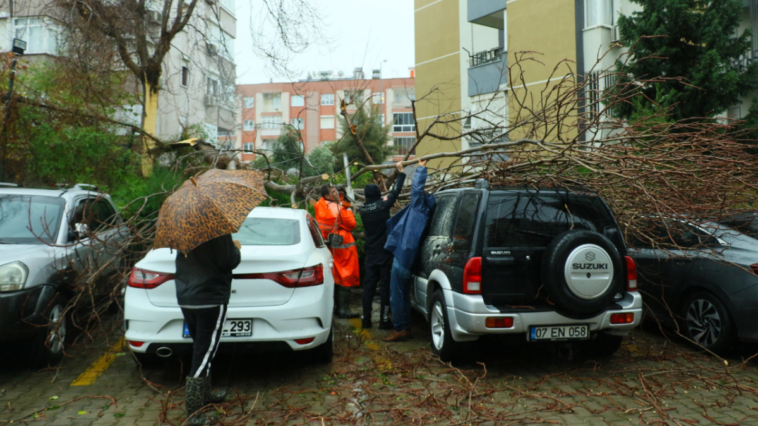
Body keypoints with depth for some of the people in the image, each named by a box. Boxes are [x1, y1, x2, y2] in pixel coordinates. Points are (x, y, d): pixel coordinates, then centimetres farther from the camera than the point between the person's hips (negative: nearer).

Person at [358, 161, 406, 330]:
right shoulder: (383, 206, -12)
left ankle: (366, 319, 12)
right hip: (385, 253, -5)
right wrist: (400, 171, 4)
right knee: (386, 287, 1)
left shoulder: (363, 209, 3)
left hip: (371, 254, 5)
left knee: (368, 286, 9)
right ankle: (384, 320, 2)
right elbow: (396, 191, -6)